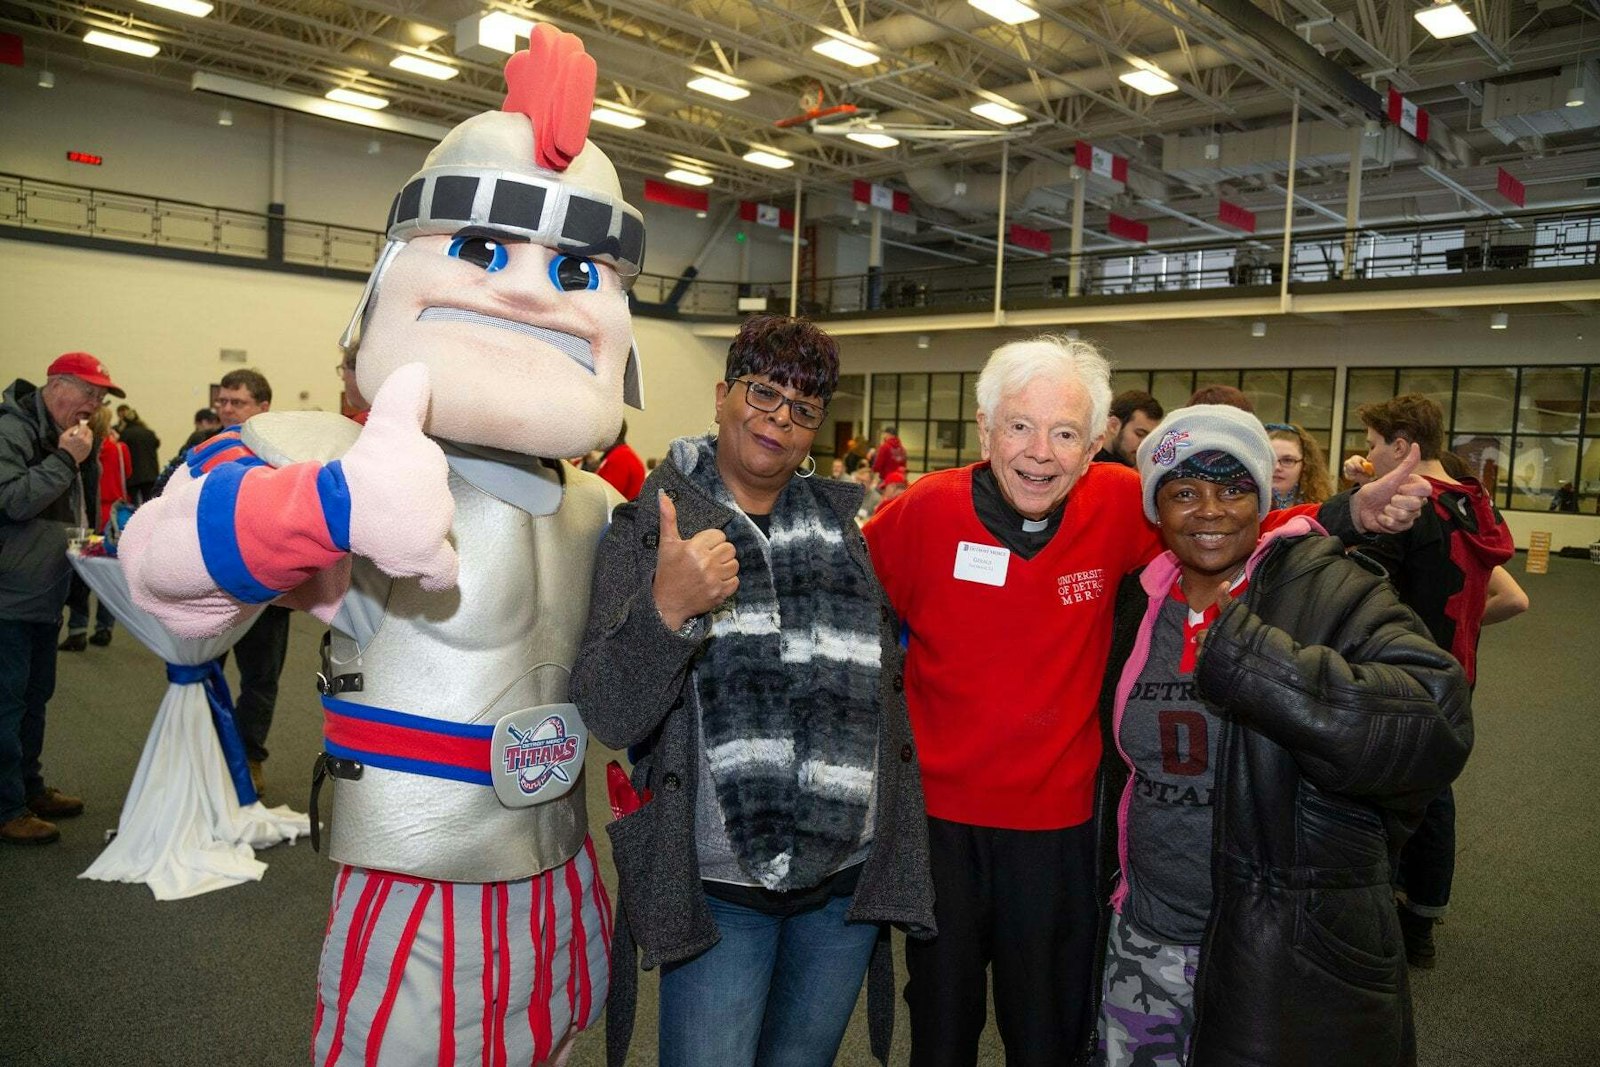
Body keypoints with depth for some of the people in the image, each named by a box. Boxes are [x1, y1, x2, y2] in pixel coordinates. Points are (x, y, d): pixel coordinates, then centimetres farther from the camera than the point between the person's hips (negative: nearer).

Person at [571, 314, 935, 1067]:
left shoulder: (846, 524, 6)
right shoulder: (649, 528, -4)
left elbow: (883, 686, 11)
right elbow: (610, 717, -13)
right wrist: (665, 609, -30)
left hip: (849, 872, 4)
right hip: (717, 885, -3)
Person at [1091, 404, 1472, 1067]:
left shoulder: (1332, 592, -11)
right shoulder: (1137, 605, 4)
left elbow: (1439, 724, -27)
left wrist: (1244, 656, -30)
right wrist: (1105, 899, 18)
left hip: (1293, 960, -4)